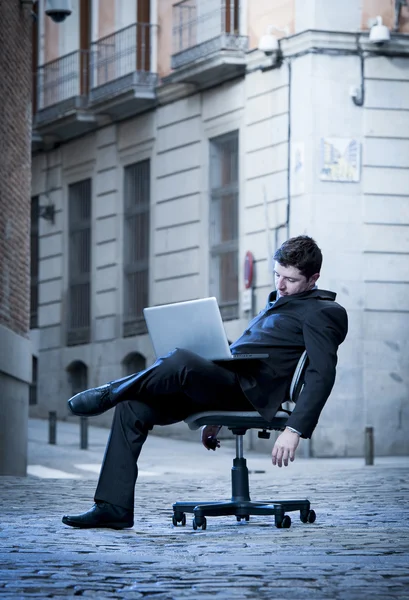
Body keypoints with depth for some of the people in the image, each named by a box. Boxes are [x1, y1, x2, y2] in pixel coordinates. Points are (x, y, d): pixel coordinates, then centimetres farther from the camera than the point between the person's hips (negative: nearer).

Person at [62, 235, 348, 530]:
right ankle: (113, 507, -10)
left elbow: (322, 374, -13)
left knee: (180, 360, -36)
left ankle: (112, 392, -10)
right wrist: (216, 417, 28)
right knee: (132, 408, -7)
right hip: (221, 382, 10)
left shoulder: (322, 312, -1)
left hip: (247, 390, -10)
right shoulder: (279, 301, 29)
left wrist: (295, 430, -23)